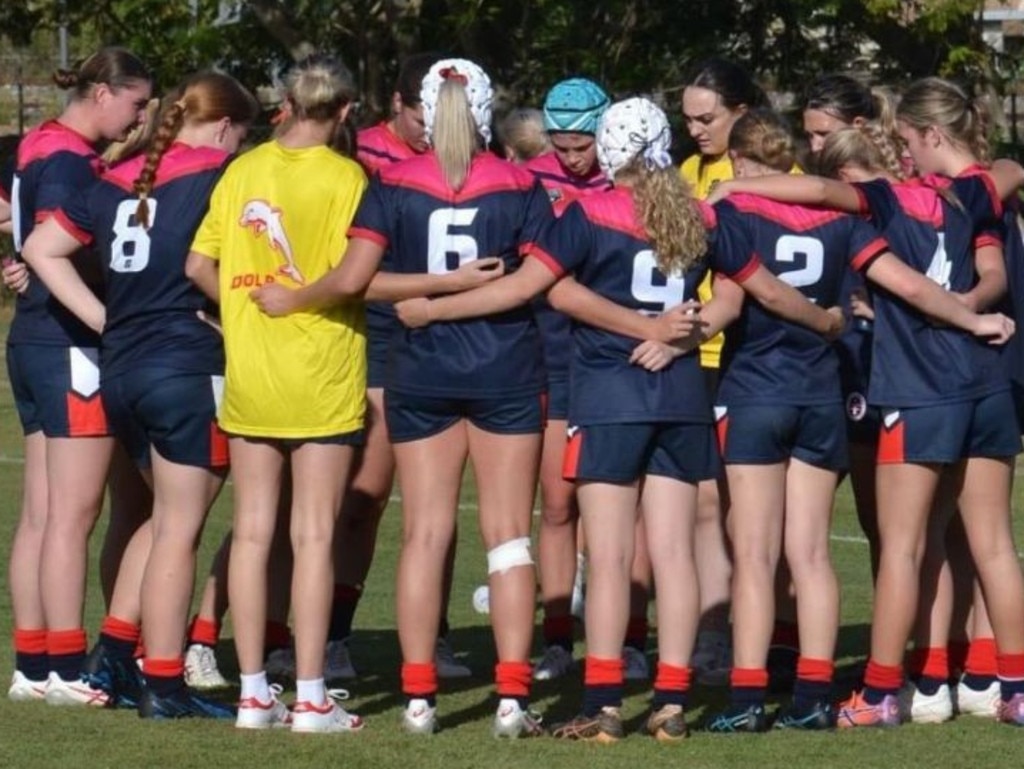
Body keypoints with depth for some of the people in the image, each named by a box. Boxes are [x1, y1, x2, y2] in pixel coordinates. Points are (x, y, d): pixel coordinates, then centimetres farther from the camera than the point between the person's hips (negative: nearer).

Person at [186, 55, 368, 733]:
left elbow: (199, 265, 2)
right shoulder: (345, 176, -10)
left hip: (249, 372, 4)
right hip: (323, 375, -4)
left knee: (252, 531, 8)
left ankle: (254, 692, 9)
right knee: (314, 535, 0)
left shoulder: (243, 171, 3)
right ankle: (312, 697, -1)